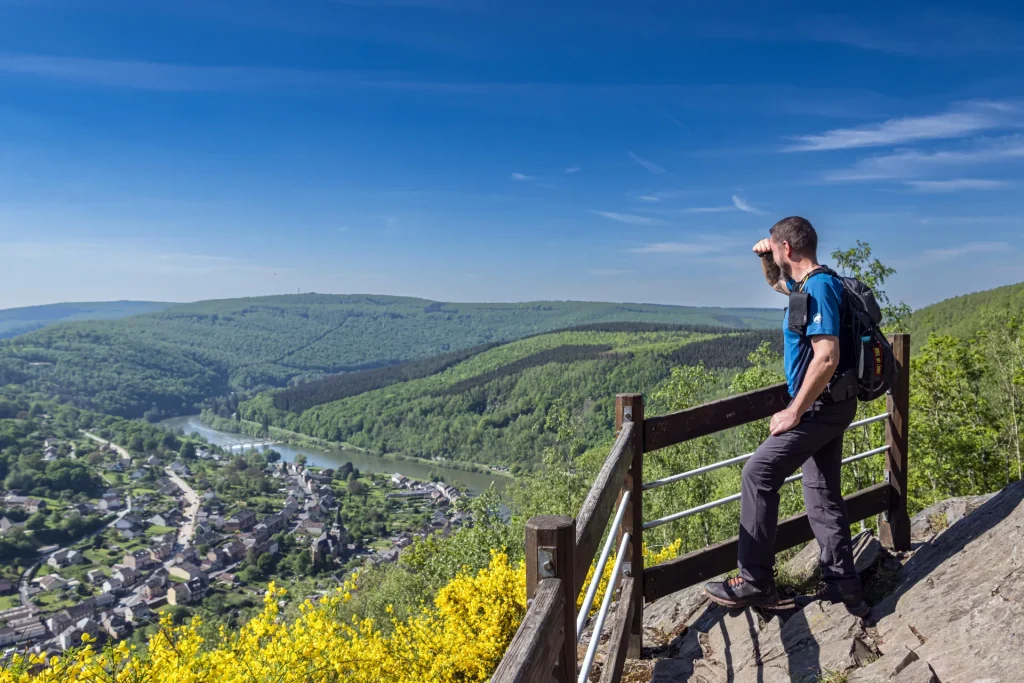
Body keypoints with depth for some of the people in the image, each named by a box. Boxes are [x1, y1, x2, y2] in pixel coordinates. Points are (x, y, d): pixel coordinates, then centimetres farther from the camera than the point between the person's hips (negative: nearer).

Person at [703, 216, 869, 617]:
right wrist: (766, 261, 13)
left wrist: (793, 413, -22)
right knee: (822, 493, 13)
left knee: (758, 474, -10)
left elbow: (827, 357, -27)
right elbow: (776, 283, 36)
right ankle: (843, 587, 20)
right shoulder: (808, 284, 12)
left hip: (821, 406, -10)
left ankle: (755, 583, -4)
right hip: (829, 406, 10)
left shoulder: (819, 287, -19)